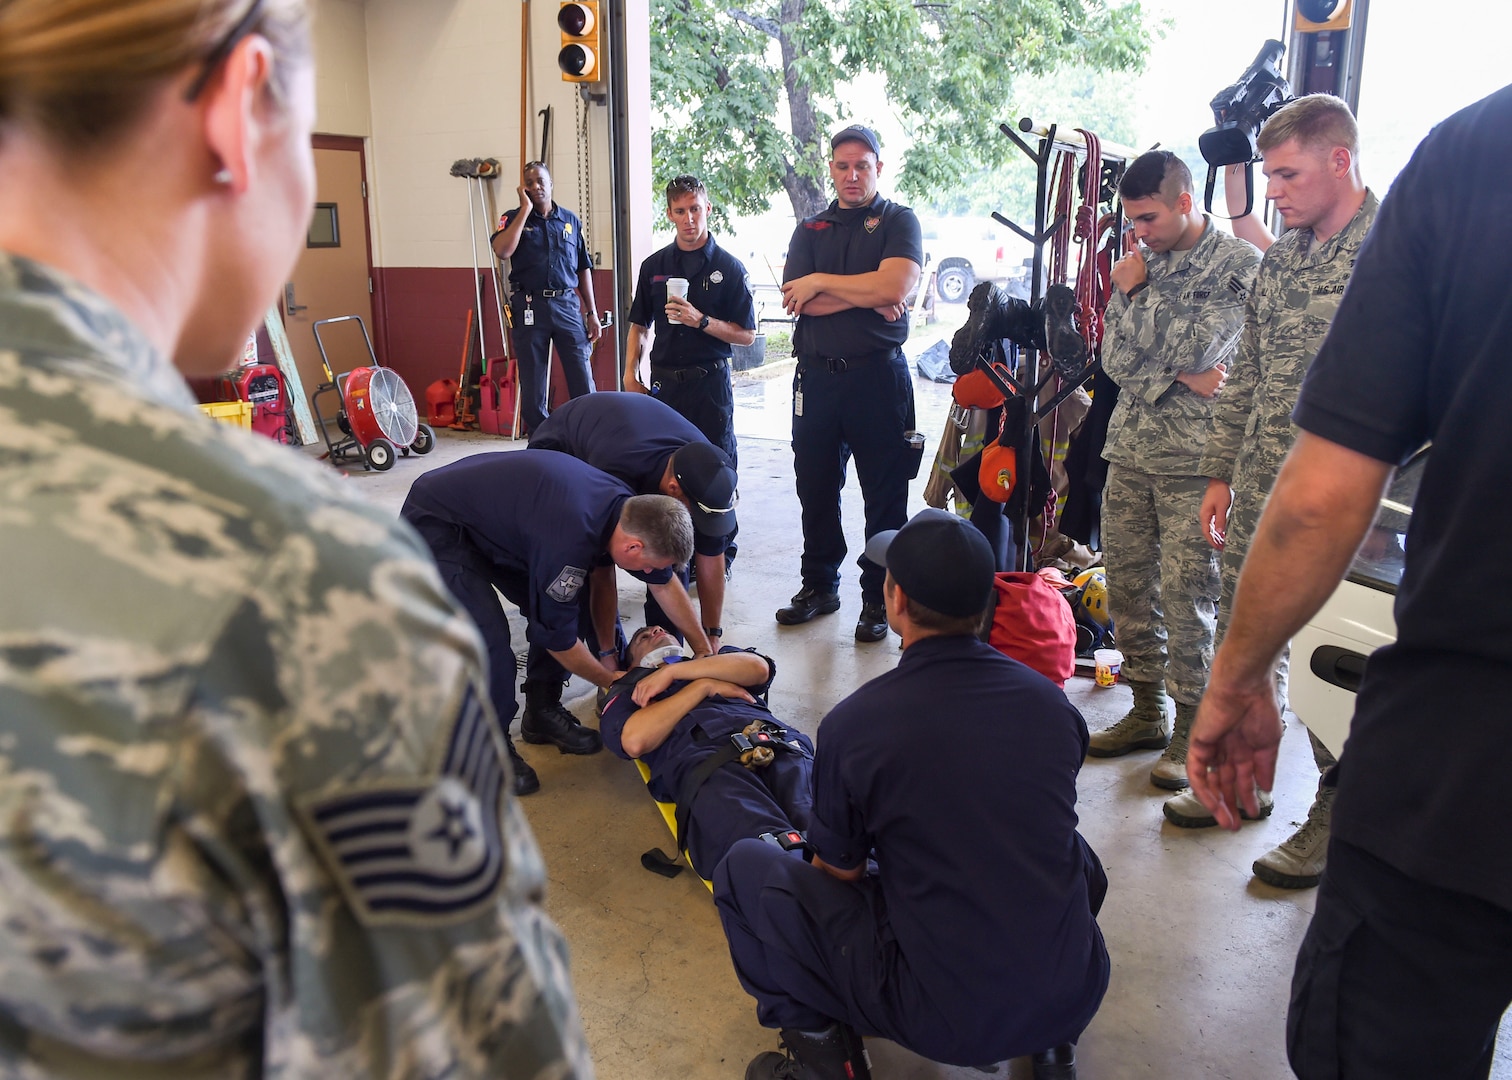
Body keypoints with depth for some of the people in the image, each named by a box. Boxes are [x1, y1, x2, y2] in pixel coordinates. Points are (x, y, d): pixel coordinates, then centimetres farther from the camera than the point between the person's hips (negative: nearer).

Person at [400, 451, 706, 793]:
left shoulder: (629, 509, -13)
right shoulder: (569, 541, -37)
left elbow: (664, 583, 5)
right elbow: (558, 636, -22)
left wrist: (705, 650, 9)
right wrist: (612, 680, -6)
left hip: (494, 510, 9)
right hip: (435, 523, -9)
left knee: (560, 606, 1)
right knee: (489, 635, -22)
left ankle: (542, 712, 18)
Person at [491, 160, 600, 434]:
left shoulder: (570, 220, 11)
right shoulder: (513, 218, 5)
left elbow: (583, 269, 14)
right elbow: (502, 251, -16)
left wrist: (592, 312, 8)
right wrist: (525, 210, -10)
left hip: (567, 305, 1)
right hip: (530, 307, -1)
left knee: (583, 381, -2)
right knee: (532, 384, 5)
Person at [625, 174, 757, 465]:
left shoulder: (729, 267, 0)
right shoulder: (654, 266, 10)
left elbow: (747, 335, -2)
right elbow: (639, 326, 16)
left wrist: (701, 321, -15)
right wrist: (631, 374, 3)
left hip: (711, 383, -3)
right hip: (664, 382, 3)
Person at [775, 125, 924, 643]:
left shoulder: (899, 222, 3)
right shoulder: (810, 230, 14)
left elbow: (894, 286, -16)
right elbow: (796, 301, -2)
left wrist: (820, 281, -7)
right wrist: (867, 298, -10)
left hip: (878, 375, -4)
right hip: (816, 376, 4)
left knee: (885, 493, 1)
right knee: (816, 487, 10)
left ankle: (879, 598, 12)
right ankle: (819, 584, 25)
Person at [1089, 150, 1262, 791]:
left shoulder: (1240, 263, -3)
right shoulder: (1143, 263, 12)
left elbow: (1194, 348, -13)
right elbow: (1117, 362, 3)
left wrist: (1133, 294, -5)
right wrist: (1180, 375, -10)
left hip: (1193, 457, -6)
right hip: (1130, 449, 6)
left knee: (1186, 596, -5)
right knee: (1126, 588, 9)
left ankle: (1191, 731, 9)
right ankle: (1146, 713, 23)